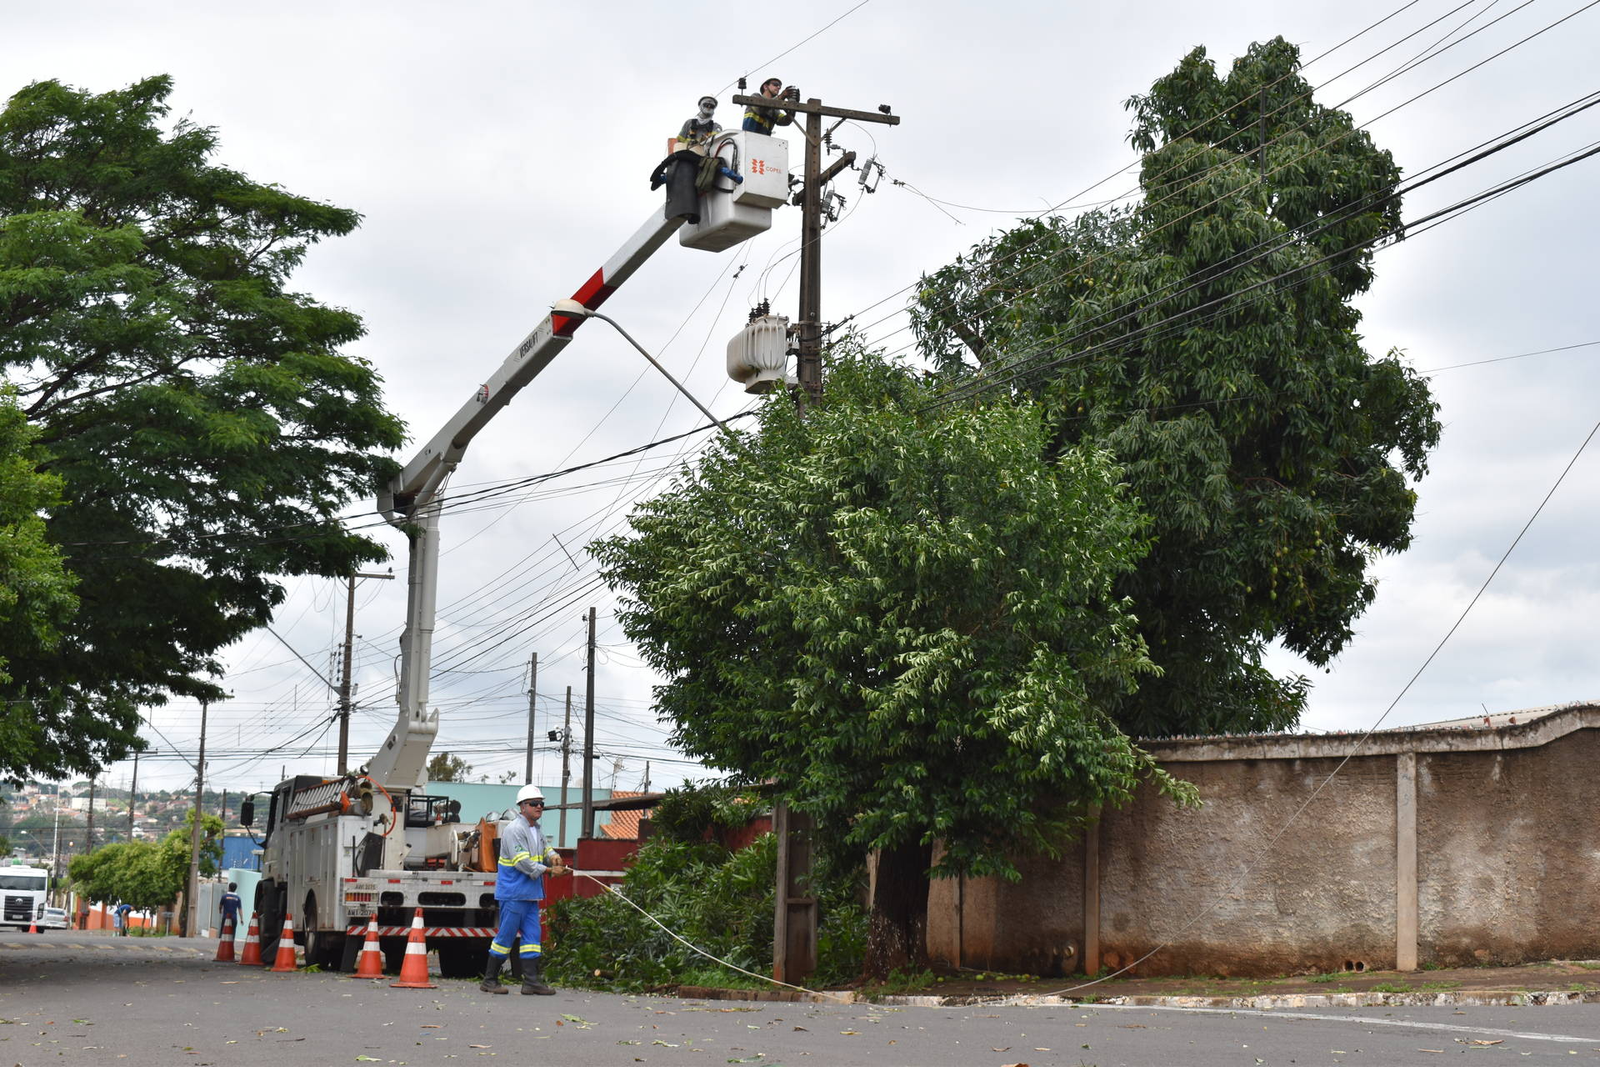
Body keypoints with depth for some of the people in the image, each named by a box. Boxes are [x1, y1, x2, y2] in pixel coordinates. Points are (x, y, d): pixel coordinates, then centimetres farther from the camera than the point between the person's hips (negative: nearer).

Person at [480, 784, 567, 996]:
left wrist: (553, 856, -5)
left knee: (532, 936, 5)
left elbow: (545, 848, 20)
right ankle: (489, 980, 6)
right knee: (506, 935, -4)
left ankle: (531, 982, 5)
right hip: (513, 893, -9)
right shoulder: (514, 829, -15)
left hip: (530, 893, 9)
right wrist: (549, 870, -20)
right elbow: (522, 862, -21)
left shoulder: (536, 830, 16)